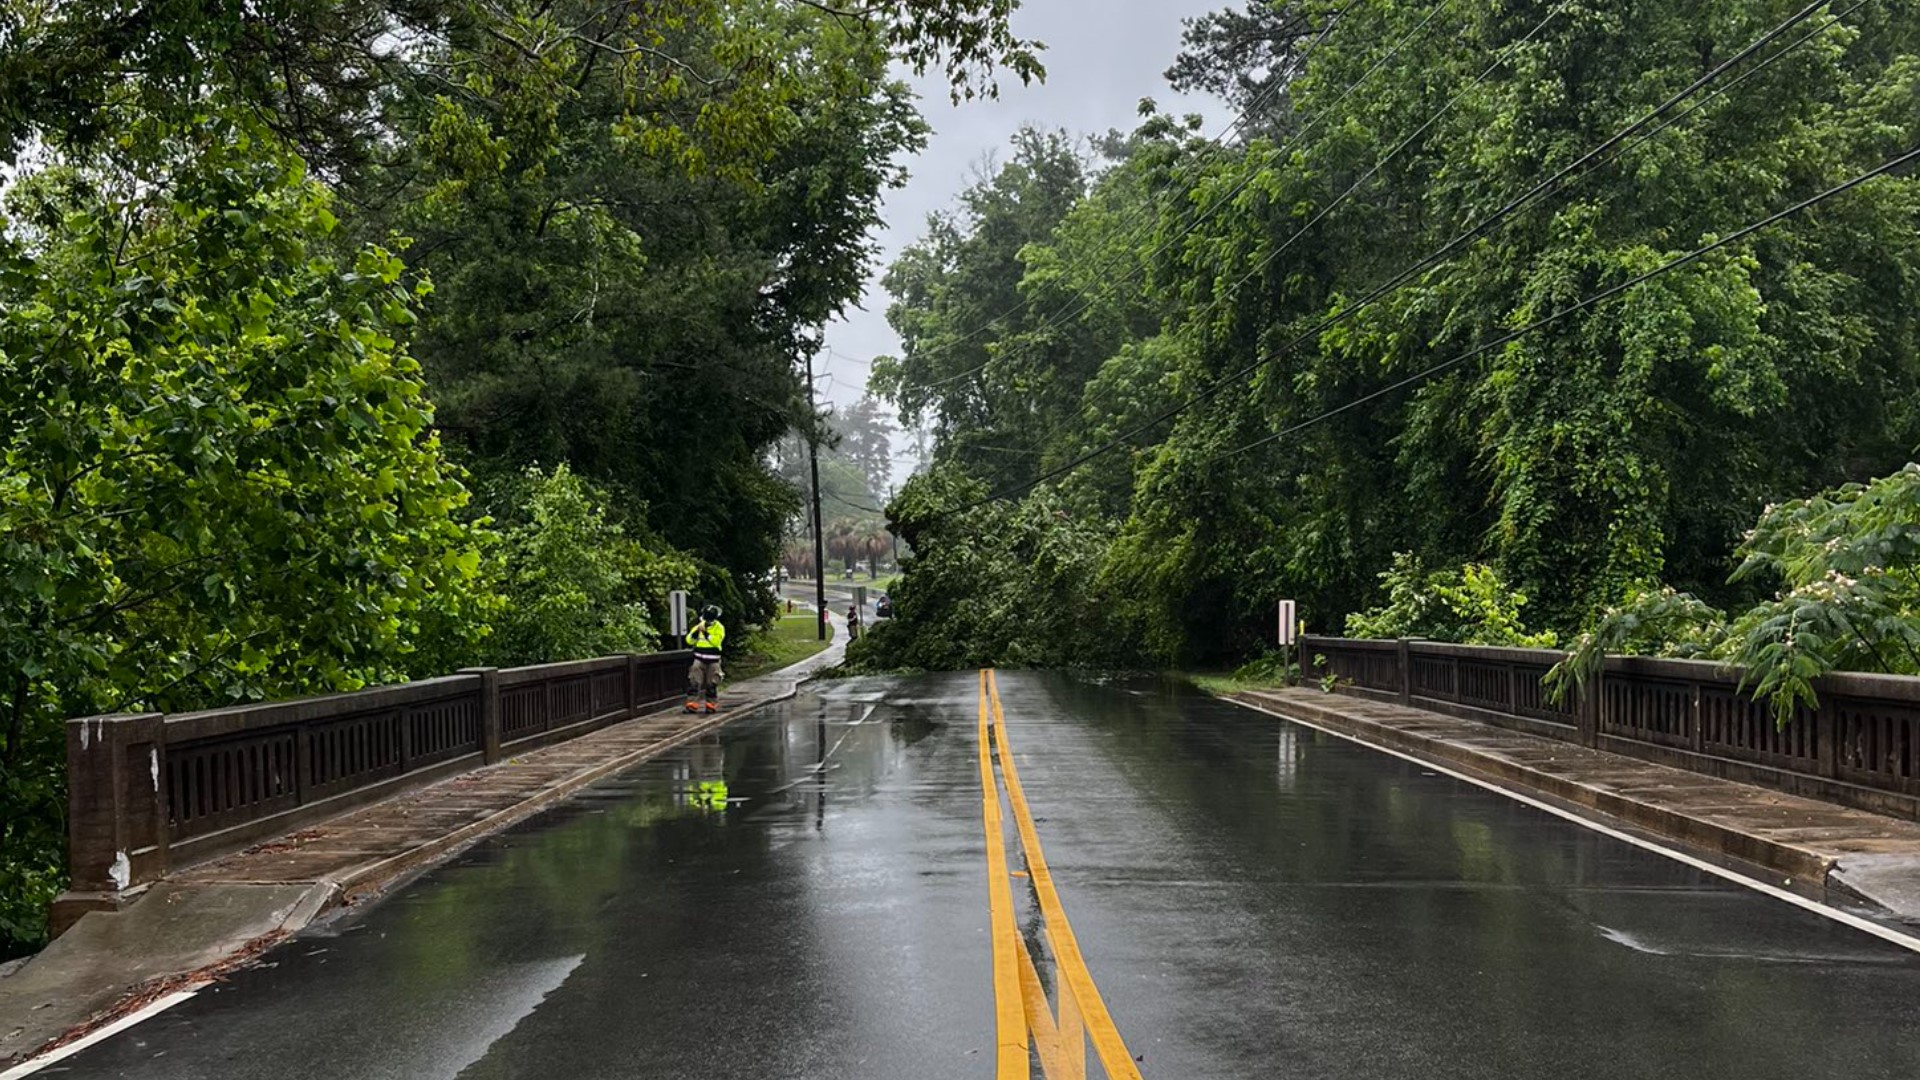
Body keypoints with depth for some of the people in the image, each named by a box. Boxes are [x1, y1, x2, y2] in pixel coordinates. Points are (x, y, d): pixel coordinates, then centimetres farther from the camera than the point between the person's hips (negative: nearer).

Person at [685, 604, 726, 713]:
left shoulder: (719, 628, -3)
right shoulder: (699, 626, 8)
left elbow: (716, 641, -18)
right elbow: (689, 640, 2)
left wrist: (706, 633, -23)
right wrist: (696, 632, -15)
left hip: (713, 660, -2)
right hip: (699, 659, 2)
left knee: (712, 683, 3)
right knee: (694, 681, -6)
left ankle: (712, 704, 14)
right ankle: (692, 703, -7)